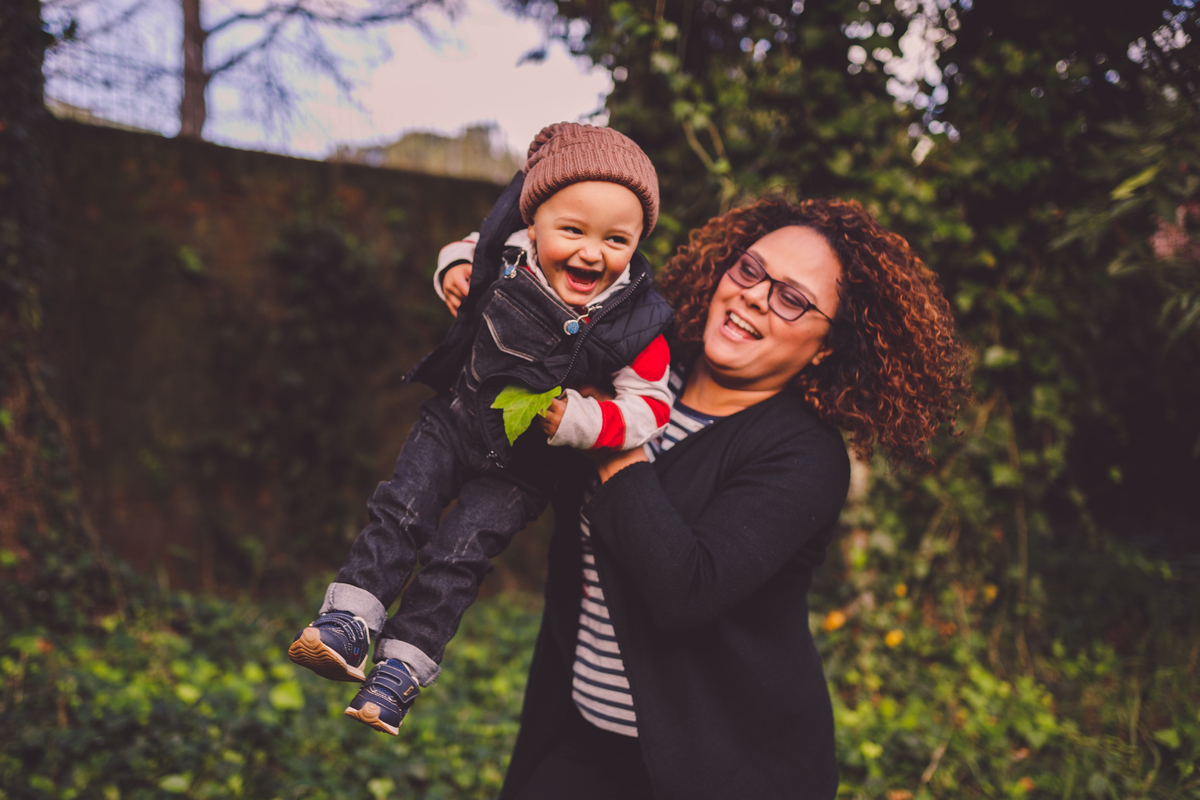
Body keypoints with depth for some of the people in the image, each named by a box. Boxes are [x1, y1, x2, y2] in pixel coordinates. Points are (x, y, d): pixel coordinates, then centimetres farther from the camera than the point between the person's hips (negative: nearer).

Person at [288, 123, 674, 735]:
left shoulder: (636, 326, -24)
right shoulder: (508, 257, -15)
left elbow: (649, 406, -17)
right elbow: (471, 247, 10)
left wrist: (576, 420, -29)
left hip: (520, 466, -3)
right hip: (456, 418, 3)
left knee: (457, 556, -7)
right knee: (400, 511, -10)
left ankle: (401, 670, 3)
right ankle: (347, 625, -5)